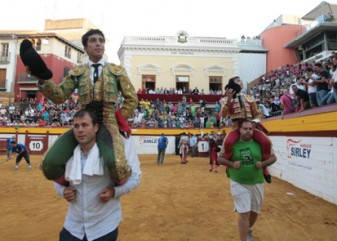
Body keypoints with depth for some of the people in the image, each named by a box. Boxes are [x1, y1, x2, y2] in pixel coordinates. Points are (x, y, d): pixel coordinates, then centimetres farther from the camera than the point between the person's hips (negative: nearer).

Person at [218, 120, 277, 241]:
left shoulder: (259, 144, -3)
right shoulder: (233, 144, -7)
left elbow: (273, 157, 4)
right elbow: (220, 158, -1)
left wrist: (263, 164, -15)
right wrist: (231, 164, -18)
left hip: (257, 183, 3)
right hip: (239, 184, -3)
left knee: (254, 211, 20)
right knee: (244, 213, -6)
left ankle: (249, 230, 50)